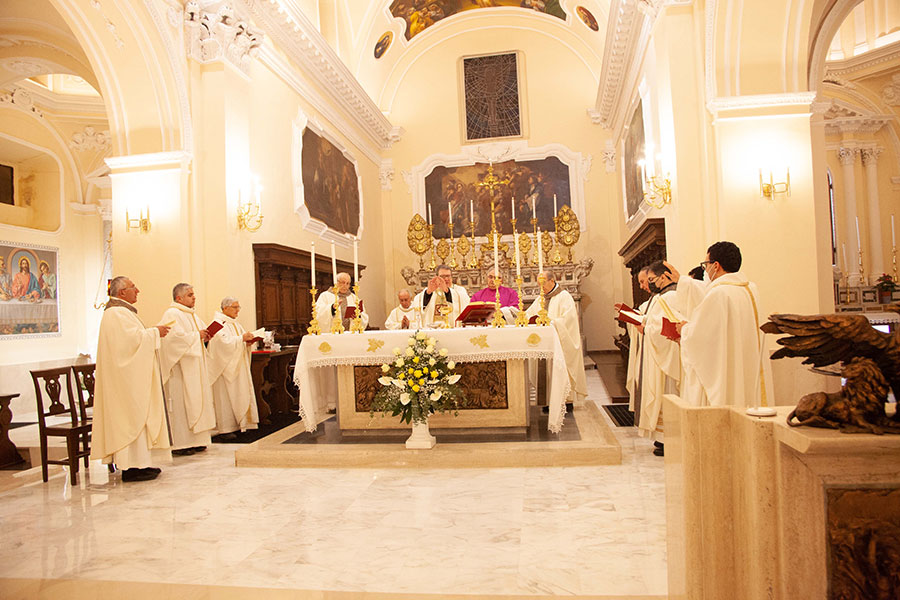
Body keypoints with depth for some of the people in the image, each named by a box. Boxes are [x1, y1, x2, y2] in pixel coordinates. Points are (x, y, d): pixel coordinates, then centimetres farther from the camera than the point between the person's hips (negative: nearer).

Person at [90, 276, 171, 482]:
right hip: (127, 376, -11)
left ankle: (139, 463, 16)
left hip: (131, 373, 11)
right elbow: (132, 338, -25)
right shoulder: (116, 313, -15)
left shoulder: (122, 311, 19)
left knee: (135, 416, 11)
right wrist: (155, 332, -13)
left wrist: (153, 333, 12)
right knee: (132, 415, -8)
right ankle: (132, 467, -5)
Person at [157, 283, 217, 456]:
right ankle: (179, 443, -3)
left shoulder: (191, 315, 19)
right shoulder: (171, 314, -10)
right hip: (180, 367, -9)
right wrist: (197, 335, -15)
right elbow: (175, 337, -22)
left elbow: (200, 332, 25)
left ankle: (195, 440, 14)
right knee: (181, 403, -7)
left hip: (194, 367, 9)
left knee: (196, 401, 9)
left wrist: (205, 336, 5)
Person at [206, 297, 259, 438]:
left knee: (240, 394, 6)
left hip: (237, 366, 9)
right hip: (225, 366, -9)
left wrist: (247, 342, 0)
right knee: (225, 396, -7)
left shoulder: (235, 323, 18)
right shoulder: (218, 323, -8)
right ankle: (226, 428, -5)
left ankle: (239, 423, 10)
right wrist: (241, 338, -22)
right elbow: (224, 342, -21)